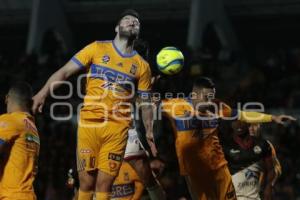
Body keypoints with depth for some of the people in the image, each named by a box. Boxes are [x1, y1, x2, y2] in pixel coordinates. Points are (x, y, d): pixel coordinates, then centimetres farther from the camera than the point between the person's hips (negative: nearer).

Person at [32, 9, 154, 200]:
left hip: (117, 127, 1)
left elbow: (146, 103, 16)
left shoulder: (142, 66, 10)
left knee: (104, 184, -3)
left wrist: (149, 132, 7)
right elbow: (65, 71, 2)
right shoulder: (97, 49, 5)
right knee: (86, 182, -2)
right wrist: (44, 92, -10)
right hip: (89, 122, -1)